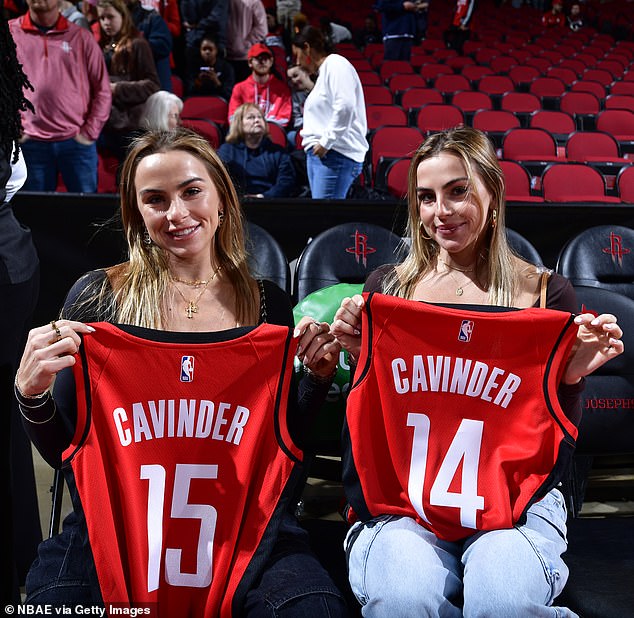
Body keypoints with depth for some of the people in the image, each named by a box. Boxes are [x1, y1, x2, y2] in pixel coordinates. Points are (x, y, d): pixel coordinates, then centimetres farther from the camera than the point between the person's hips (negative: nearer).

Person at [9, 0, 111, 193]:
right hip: (31, 143, 1)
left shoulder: (81, 37, 4)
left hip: (76, 142, 0)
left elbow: (102, 90, 6)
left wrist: (90, 132, 0)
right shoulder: (9, 32, 5)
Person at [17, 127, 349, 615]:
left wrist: (318, 377, -3)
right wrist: (32, 393, -14)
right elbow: (61, 449, 5)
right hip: (113, 533, 0)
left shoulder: (268, 304, 7)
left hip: (245, 534, 1)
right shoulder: (98, 297, 2)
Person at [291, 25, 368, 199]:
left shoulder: (335, 64, -4)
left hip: (336, 153, -10)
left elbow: (345, 106, -20)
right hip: (317, 153, 10)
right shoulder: (323, 71, 25)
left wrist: (326, 141, -19)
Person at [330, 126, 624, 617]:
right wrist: (359, 354, -7)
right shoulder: (385, 286, 8)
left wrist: (573, 375, -9)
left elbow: (558, 449, 9)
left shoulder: (547, 293, 6)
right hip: (400, 499, 1)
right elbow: (366, 422, 11)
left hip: (514, 499, 0)